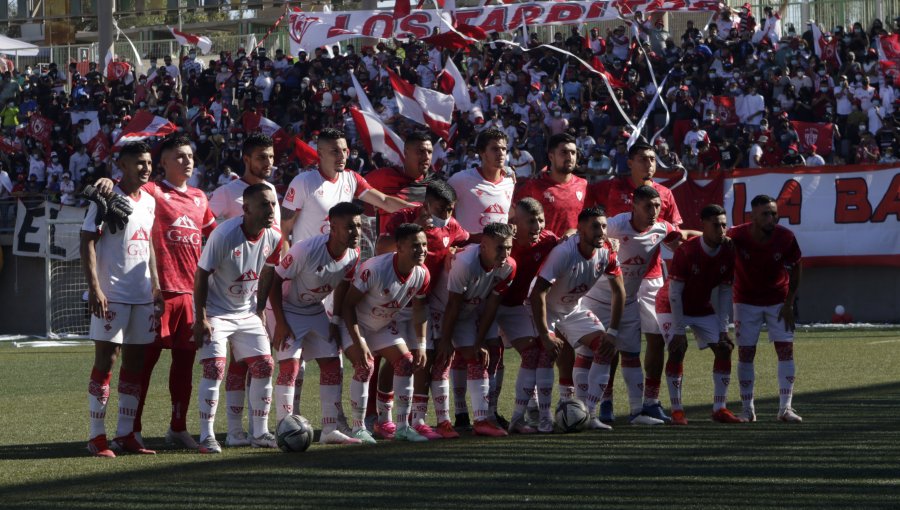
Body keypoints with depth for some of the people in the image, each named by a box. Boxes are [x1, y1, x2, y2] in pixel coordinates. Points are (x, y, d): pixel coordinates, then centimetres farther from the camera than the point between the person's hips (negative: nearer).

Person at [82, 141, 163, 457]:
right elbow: (88, 243, -11)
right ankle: (97, 437, -2)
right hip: (111, 296, -7)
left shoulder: (150, 201, 13)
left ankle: (125, 434, 13)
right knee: (106, 362, -5)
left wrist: (156, 285, 16)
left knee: (134, 363, 8)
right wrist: (94, 287, -19)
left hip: (143, 296, 7)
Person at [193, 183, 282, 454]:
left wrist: (260, 309, 12)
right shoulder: (224, 235, -25)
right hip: (215, 312, -6)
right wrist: (200, 318, -18)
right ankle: (206, 436, -10)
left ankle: (259, 432, 11)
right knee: (214, 368, -16)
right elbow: (201, 274, -18)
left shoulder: (273, 237, -7)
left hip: (248, 312, 6)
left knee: (264, 366, 1)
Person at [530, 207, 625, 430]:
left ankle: (588, 414, -3)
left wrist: (612, 332, -9)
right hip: (547, 309, -6)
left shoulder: (607, 253, -15)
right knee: (545, 352, -28)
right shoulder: (563, 253, -33)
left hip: (575, 310, 6)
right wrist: (545, 335, -39)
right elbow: (538, 293, -35)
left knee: (606, 348, -7)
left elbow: (619, 291, -3)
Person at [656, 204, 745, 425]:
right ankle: (677, 411, -14)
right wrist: (679, 330, -25)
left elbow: (725, 291, -4)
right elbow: (674, 293, -24)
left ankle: (719, 409, 0)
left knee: (724, 348, -6)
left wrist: (723, 328, -9)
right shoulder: (686, 251, -28)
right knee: (677, 349, -21)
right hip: (672, 306, -5)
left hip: (702, 308, 5)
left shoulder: (728, 253, -13)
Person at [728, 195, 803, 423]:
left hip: (779, 300, 1)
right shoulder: (736, 237, -23)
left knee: (786, 350, -6)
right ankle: (747, 409, 6)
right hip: (746, 301, -1)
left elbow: (795, 270, -4)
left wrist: (789, 304, -6)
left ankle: (785, 408, -3)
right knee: (745, 353, -2)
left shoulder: (785, 238, -19)